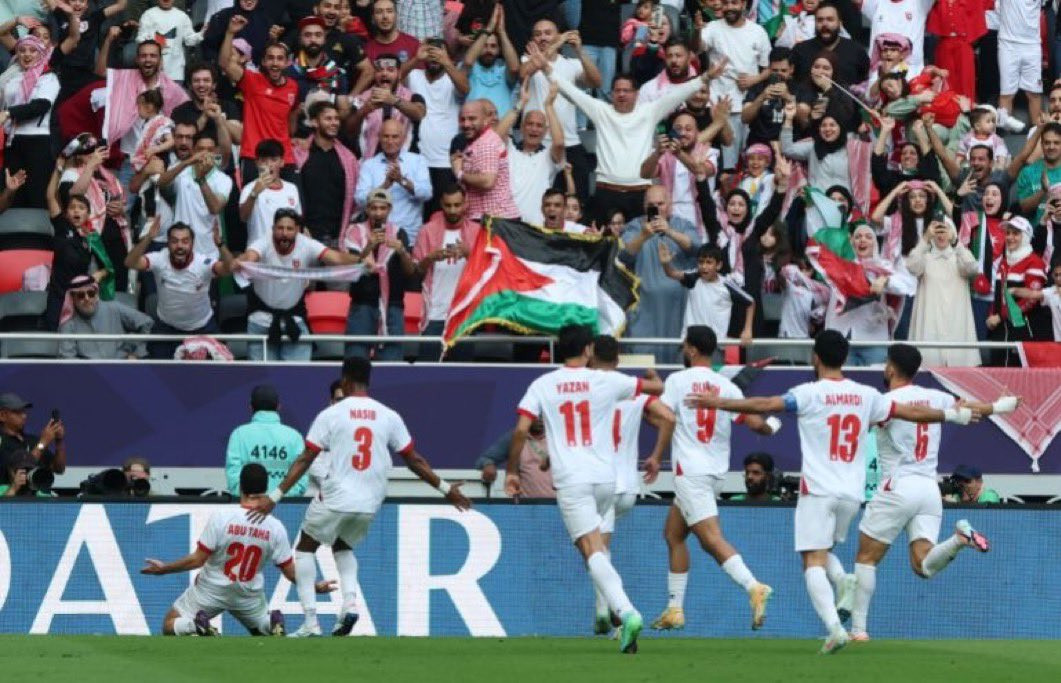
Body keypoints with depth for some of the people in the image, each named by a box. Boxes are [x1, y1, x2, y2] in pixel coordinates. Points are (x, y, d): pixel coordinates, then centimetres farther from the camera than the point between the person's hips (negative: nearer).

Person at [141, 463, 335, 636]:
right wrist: (315, 587, 14)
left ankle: (197, 625, -22)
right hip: (249, 595, 2)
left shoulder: (221, 517, -21)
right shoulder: (275, 527, -12)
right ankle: (273, 623, -10)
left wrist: (163, 568, -1)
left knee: (169, 626, 13)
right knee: (261, 629, 29)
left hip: (211, 590, -2)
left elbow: (197, 560, -16)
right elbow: (290, 572, -5)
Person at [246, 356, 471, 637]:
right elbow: (414, 461, 6)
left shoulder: (330, 415, -6)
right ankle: (349, 604, 3)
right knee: (342, 547, 29)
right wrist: (445, 488, 18)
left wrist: (275, 497, -7)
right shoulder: (389, 417, 2)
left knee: (305, 548, 17)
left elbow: (304, 460, -8)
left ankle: (310, 621, 4)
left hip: (334, 498, -4)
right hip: (369, 504, 4)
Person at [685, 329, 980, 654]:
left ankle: (834, 627, -25)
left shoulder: (810, 394, -5)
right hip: (853, 493, 5)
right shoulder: (866, 396, 8)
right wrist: (953, 415, 29)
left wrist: (717, 403, -6)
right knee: (823, 551, 25)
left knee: (814, 561, -7)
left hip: (818, 491, -5)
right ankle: (844, 584, -5)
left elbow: (765, 405, -13)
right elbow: (910, 412, 15)